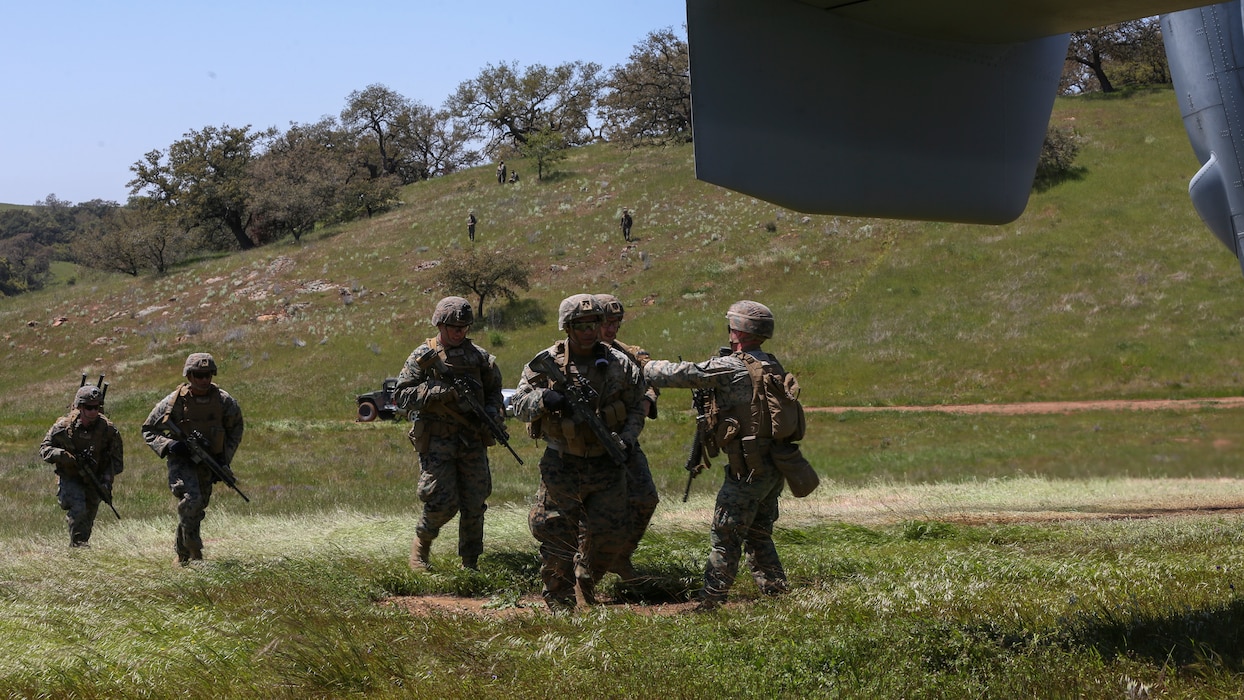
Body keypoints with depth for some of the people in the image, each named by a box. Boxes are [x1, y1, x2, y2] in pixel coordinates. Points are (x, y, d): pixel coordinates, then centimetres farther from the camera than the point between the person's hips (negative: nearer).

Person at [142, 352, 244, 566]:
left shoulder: (224, 401, -7)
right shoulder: (174, 401, -12)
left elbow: (236, 429, 10)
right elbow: (148, 431, -3)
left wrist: (224, 459, -1)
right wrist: (168, 445, -22)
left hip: (207, 464, 4)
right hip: (182, 461, -3)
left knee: (197, 510, 11)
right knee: (191, 500, -27)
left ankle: (182, 554, 30)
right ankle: (194, 551, -17)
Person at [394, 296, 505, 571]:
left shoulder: (479, 356, 9)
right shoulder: (423, 357, -1)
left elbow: (494, 391, 18)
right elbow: (402, 396, -8)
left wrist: (493, 414, -4)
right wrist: (440, 392, -19)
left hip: (473, 440, 3)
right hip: (436, 442, -3)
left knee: (474, 505, 3)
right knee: (443, 502, -10)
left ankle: (471, 563, 15)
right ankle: (421, 543, 18)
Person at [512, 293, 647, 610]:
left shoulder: (619, 364, 2)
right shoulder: (545, 364, -3)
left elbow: (636, 408, 7)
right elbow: (519, 405, -3)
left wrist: (626, 439, -9)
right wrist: (544, 399, -23)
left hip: (607, 465, 2)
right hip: (561, 465, -2)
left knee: (608, 536, 7)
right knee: (557, 536, -2)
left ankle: (586, 581, 34)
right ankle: (559, 602, 11)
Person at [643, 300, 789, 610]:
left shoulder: (729, 368, -16)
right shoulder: (770, 365, 8)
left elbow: (680, 374, -10)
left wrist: (644, 367, 6)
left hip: (749, 471, -8)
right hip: (773, 468, 8)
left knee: (726, 537, -1)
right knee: (758, 534, 19)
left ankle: (709, 602, 4)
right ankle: (776, 593, 21)